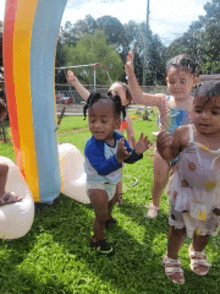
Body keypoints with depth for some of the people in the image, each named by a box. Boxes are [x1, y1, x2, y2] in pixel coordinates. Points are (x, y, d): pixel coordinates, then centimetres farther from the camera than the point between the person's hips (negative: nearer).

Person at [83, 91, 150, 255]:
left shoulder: (119, 138, -15)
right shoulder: (92, 146, -34)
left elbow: (128, 159, -6)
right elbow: (101, 169, -42)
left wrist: (136, 153, -27)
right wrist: (117, 158, -57)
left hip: (112, 183, 7)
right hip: (97, 186, -7)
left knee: (111, 202, 35)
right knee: (100, 216, 7)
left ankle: (108, 217, 69)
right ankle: (98, 239, 38)